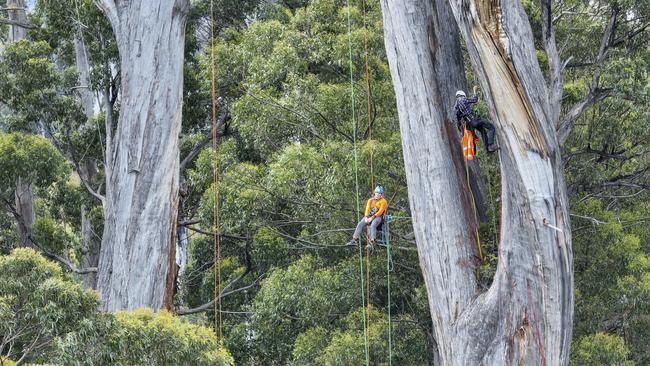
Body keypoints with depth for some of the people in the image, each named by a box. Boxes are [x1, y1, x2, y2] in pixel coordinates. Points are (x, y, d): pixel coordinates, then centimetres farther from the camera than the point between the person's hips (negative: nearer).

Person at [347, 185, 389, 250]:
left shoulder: (383, 201, 0)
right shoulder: (370, 200, 17)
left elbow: (380, 212, -11)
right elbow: (367, 209, 6)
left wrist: (372, 217, -20)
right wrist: (366, 217, -12)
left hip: (378, 217, -6)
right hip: (370, 216, 6)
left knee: (373, 225, -36)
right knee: (360, 224, -18)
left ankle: (372, 243, -48)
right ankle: (355, 240, -24)